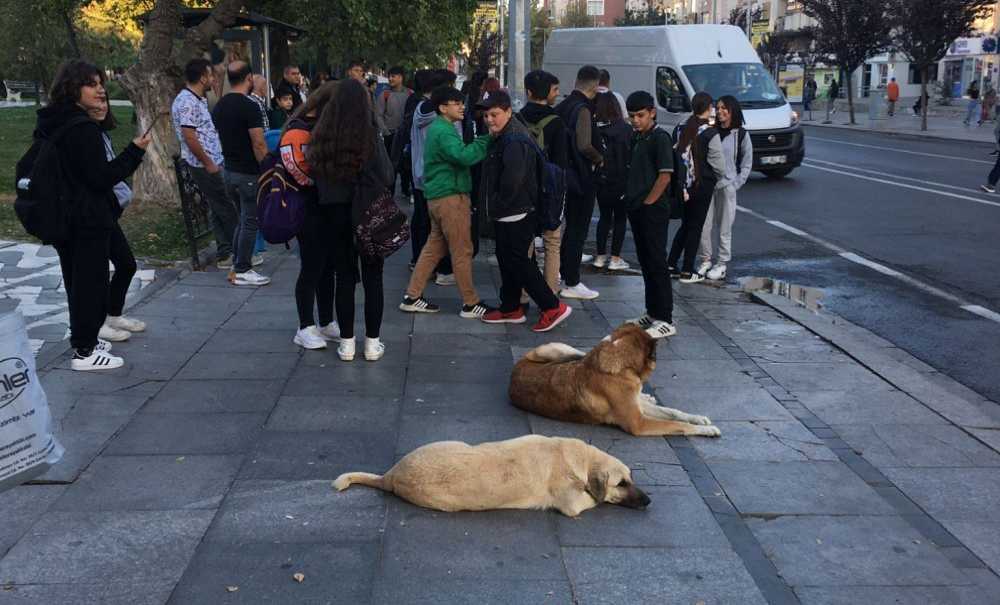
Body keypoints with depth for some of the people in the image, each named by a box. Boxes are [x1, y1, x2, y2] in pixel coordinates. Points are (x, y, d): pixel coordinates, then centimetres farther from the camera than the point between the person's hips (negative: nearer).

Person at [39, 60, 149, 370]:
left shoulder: (52, 124, 9)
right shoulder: (83, 128, -19)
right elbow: (101, 177, -20)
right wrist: (135, 150, -15)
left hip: (63, 216, 9)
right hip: (89, 219, -9)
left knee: (77, 279, 18)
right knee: (90, 281, 1)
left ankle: (83, 338, 30)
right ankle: (84, 351, 8)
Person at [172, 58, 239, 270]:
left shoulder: (199, 100, 15)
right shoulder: (187, 102, -16)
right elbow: (189, 137, -22)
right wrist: (208, 163, -18)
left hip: (212, 164, 10)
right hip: (203, 166, -10)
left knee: (219, 209, 13)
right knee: (226, 209, -5)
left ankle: (225, 254, 19)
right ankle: (227, 254, 3)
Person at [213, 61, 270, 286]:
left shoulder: (219, 106, 7)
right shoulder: (249, 107, -18)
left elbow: (219, 138, 14)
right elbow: (259, 145, -20)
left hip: (229, 170, 8)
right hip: (249, 173, -8)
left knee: (243, 219, 20)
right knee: (250, 222, 1)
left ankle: (239, 261, 26)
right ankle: (241, 271, 5)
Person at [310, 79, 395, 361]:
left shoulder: (321, 137, -5)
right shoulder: (370, 137, -14)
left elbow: (315, 173, 3)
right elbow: (387, 176, -10)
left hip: (335, 213, 3)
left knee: (344, 277, 11)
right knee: (373, 278, 8)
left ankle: (347, 343, 15)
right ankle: (372, 343, 12)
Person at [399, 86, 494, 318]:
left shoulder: (437, 127, 17)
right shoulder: (444, 131, -16)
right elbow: (464, 156, -29)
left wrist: (481, 142, 4)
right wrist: (486, 141, -23)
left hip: (437, 195, 10)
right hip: (451, 196, -10)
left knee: (435, 246, 15)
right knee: (462, 251, -2)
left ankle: (412, 297, 18)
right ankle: (470, 304, 6)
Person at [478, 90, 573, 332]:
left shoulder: (515, 140, -21)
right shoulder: (502, 138, 13)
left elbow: (512, 180, -28)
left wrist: (499, 203, -14)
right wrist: (495, 205, 13)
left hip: (517, 214, -11)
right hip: (507, 214, 11)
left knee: (518, 260, -7)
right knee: (506, 259, 16)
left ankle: (553, 307, -1)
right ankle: (511, 308, 28)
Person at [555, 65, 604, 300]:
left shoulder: (561, 107, 7)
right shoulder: (582, 109, -17)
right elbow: (585, 145, -28)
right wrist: (599, 159, -10)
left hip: (564, 173, 8)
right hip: (581, 177, -8)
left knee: (571, 226, 21)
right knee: (578, 230, 0)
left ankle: (562, 272, 30)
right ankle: (571, 284, 6)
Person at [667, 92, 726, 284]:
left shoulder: (683, 129, 0)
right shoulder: (710, 134, -15)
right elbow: (719, 165, -10)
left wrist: (681, 178, 12)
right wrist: (718, 178, 10)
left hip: (683, 185, 5)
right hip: (702, 185, -5)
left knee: (685, 225, 18)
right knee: (695, 227, 4)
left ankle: (670, 265, 20)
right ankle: (687, 272, 8)